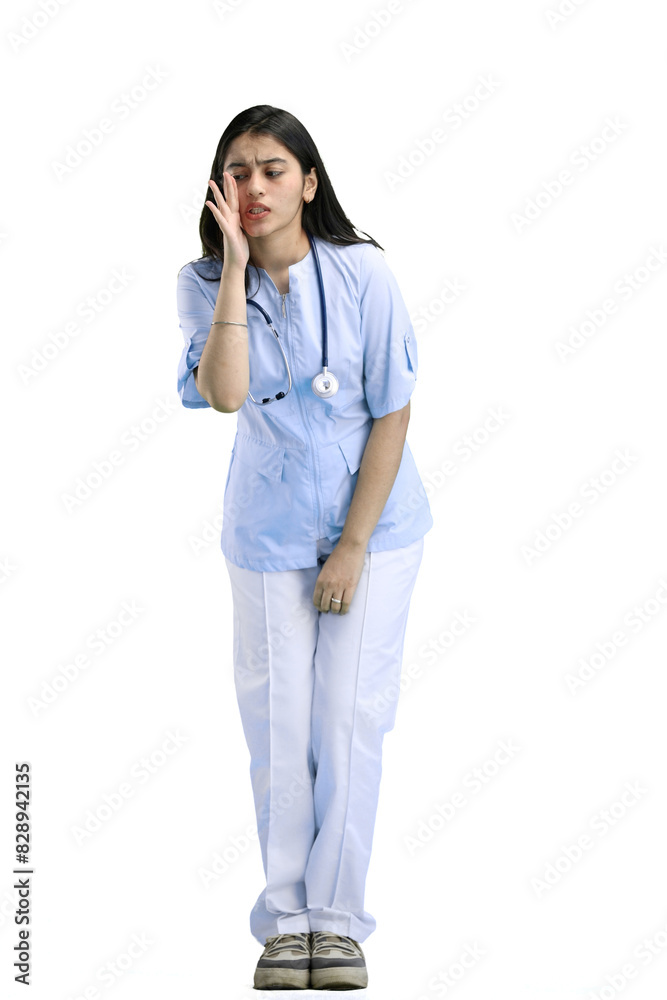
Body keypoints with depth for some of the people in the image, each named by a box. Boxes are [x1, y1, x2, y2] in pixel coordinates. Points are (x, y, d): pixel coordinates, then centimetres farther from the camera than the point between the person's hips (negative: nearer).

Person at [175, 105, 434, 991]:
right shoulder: (204, 283, -8)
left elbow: (392, 412, -10)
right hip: (268, 528, 2)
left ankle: (338, 917, 11)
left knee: (351, 719, -1)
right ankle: (286, 917, 16)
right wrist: (237, 268, -26)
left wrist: (353, 545, -11)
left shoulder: (361, 272, -14)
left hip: (374, 522, -1)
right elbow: (226, 395, -25)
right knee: (277, 724, 4)